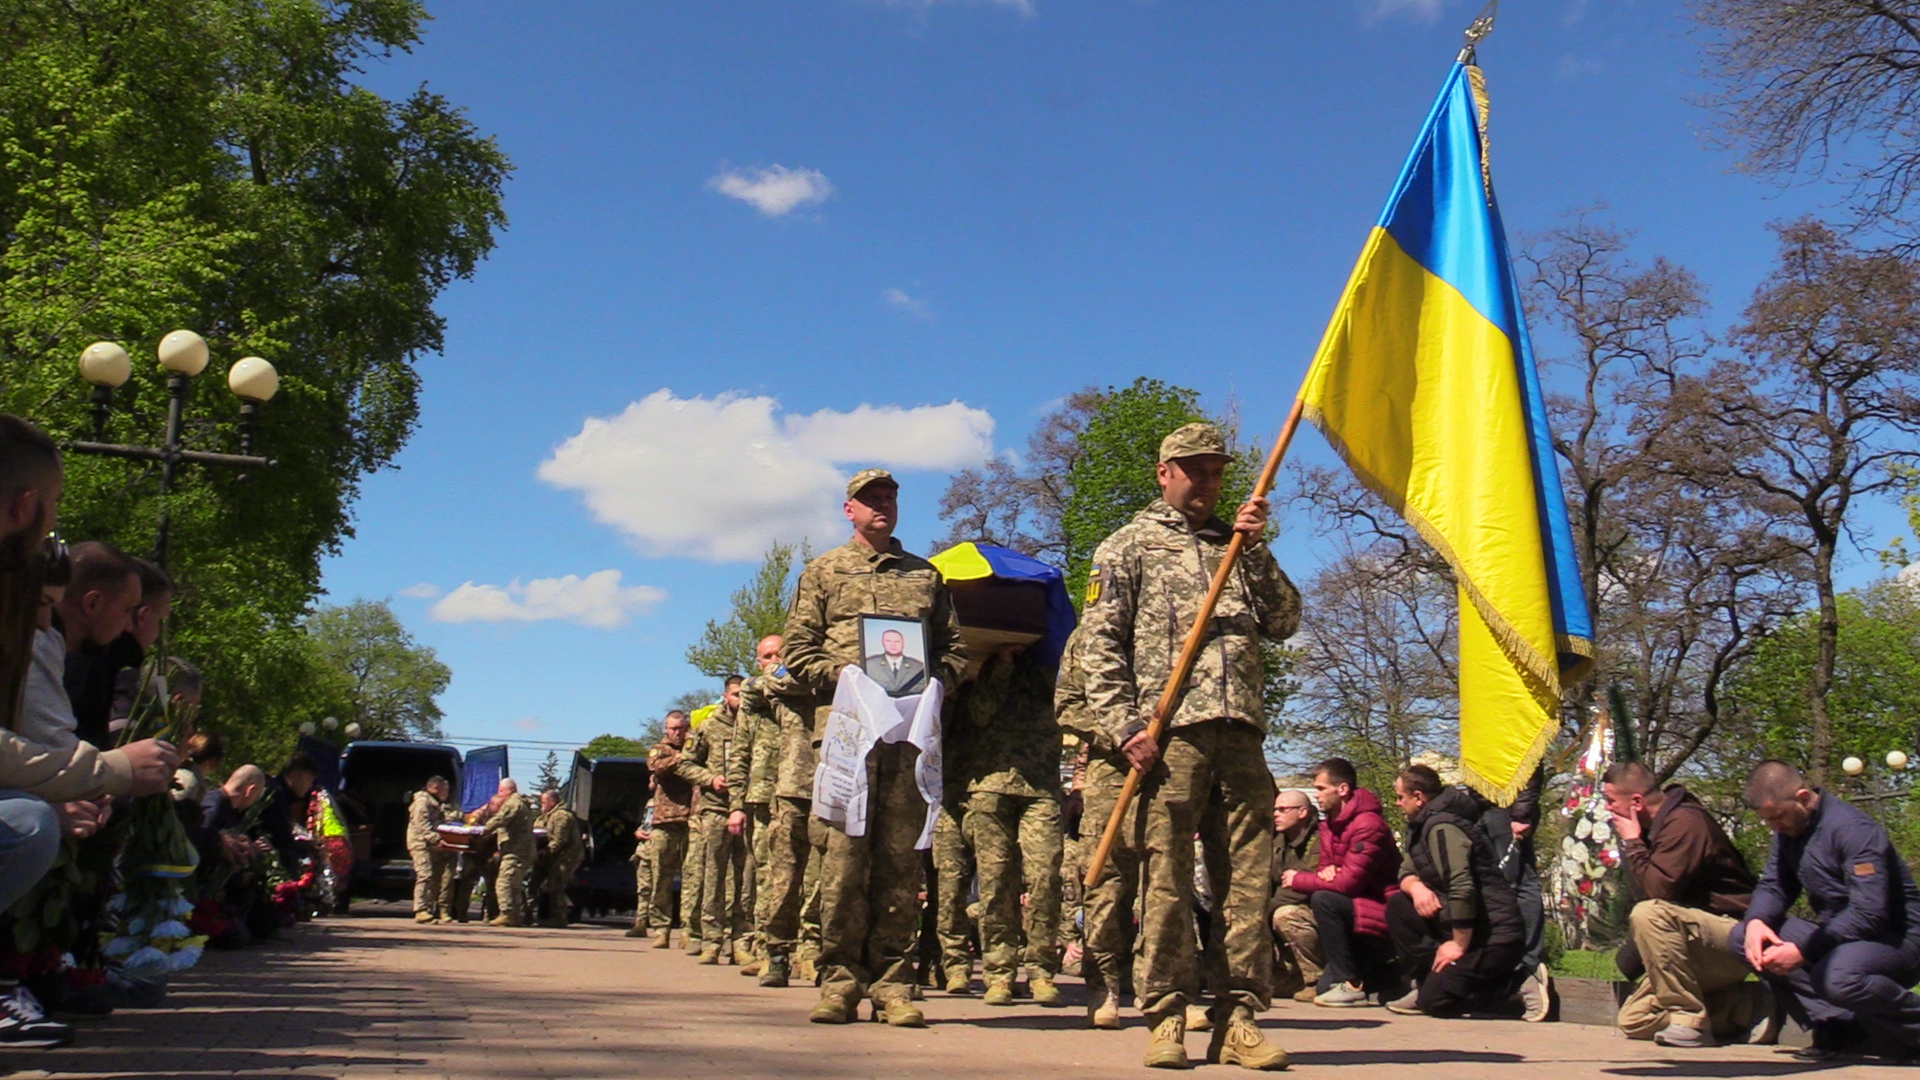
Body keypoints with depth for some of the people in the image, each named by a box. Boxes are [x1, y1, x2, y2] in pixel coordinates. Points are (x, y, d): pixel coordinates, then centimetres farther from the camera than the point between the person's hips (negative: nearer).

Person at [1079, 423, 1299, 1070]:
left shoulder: (1238, 546, 24)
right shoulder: (1130, 545, 11)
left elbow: (1284, 622, 12)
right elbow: (1101, 645, 2)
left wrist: (1255, 551, 3)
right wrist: (1125, 726, -10)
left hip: (1241, 731, 4)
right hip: (1171, 730, -4)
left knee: (1250, 875, 2)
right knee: (1168, 877, -4)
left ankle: (1240, 1017, 8)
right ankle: (1167, 1017, 4)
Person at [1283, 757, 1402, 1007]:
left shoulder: (1368, 825, -21)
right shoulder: (1329, 824, 9)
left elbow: (1348, 882, -26)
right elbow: (1326, 868, 13)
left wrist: (1298, 880, -14)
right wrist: (1326, 872, -13)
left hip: (1381, 915, -9)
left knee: (1323, 899, -29)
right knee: (1324, 988, 4)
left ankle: (1350, 985, -22)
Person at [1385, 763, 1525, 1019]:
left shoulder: (1441, 827, -17)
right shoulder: (1424, 825, 15)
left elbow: (1463, 888, -26)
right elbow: (1406, 872, 19)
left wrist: (1459, 945, -19)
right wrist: (1416, 886, -5)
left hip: (1494, 935, -10)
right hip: (1467, 926, 10)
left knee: (1435, 1001, -15)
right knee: (1397, 905, 6)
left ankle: (1514, 988, -2)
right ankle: (1427, 983, 7)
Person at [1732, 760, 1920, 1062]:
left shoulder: (1854, 830, -21)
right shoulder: (1788, 829, 5)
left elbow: (1870, 913, -27)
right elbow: (1773, 886, 5)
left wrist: (1803, 950, -29)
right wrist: (1756, 922, -18)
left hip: (1895, 936, -8)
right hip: (1836, 935, 8)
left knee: (1836, 976, -39)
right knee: (1742, 937, -10)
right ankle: (1833, 1024, -10)